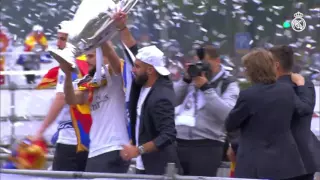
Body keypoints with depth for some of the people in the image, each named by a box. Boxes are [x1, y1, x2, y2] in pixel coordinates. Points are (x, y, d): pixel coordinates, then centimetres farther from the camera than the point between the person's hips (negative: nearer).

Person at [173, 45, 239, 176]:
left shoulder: (228, 84, 4)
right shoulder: (193, 80, 18)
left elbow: (227, 114, -12)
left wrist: (206, 88, -14)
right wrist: (186, 79, 0)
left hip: (206, 146, -5)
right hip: (178, 143, 5)